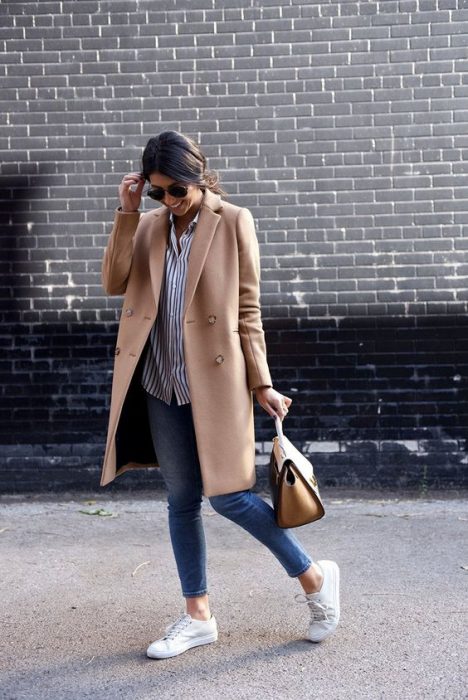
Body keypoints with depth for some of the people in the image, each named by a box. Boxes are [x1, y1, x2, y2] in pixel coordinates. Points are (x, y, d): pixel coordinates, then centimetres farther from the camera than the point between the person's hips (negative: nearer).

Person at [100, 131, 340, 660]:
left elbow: (248, 309, -5)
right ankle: (197, 616, 24)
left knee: (226, 495, -4)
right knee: (182, 501, 10)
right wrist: (127, 214, -10)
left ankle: (315, 578, 17)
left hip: (216, 382, -5)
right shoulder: (149, 226, 9)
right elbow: (113, 283, -3)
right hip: (162, 386, 5)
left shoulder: (233, 222, -5)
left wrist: (261, 383, -6)